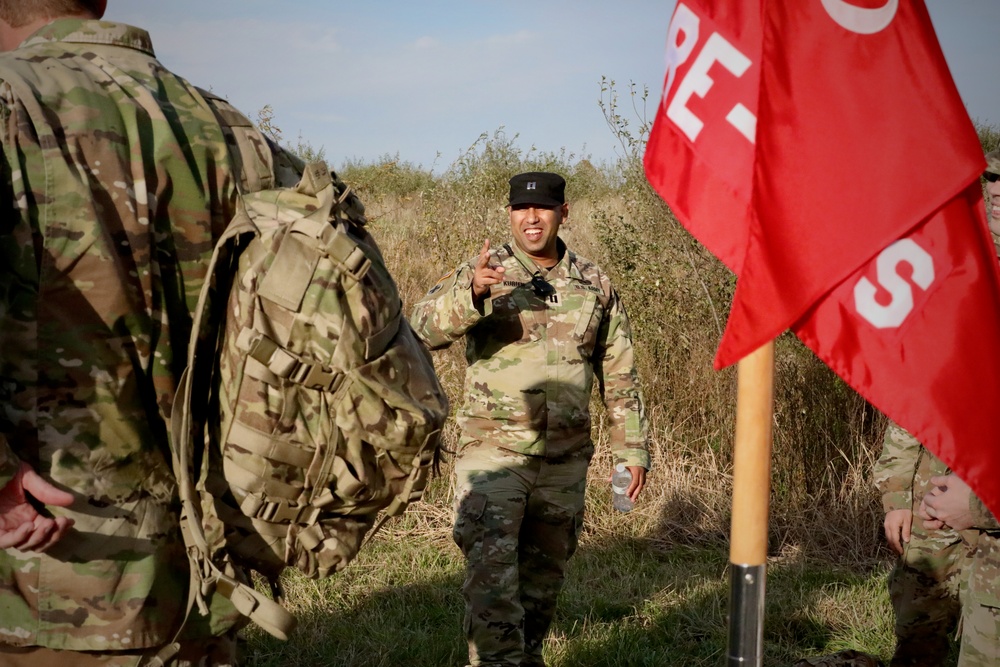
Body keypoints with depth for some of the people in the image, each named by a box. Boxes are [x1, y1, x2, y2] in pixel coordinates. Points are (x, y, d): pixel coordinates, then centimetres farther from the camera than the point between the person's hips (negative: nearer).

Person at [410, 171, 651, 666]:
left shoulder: (594, 285, 8)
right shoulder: (484, 273, -1)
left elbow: (620, 374, 13)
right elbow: (423, 329, -16)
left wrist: (631, 449, 10)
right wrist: (468, 293, -34)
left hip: (565, 459, 3)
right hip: (494, 449, -3)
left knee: (545, 571, 14)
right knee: (492, 568, -15)